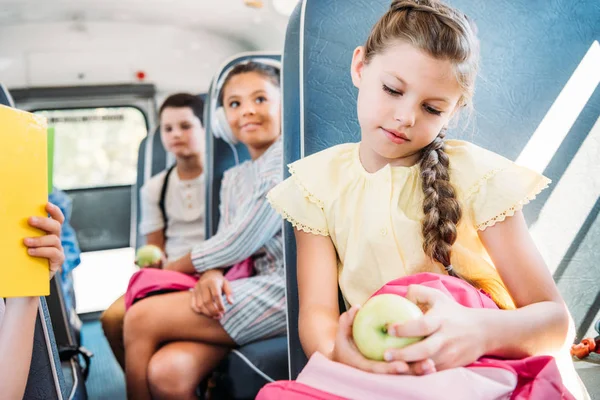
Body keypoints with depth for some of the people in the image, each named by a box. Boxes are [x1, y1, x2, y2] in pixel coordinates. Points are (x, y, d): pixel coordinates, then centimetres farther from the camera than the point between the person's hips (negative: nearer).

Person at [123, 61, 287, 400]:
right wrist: (210, 276, -14)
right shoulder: (233, 179, 23)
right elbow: (226, 248, 12)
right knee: (166, 372, -21)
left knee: (140, 318, -13)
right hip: (245, 293, 6)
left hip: (283, 289, -6)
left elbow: (242, 242, -10)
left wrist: (169, 270, 3)